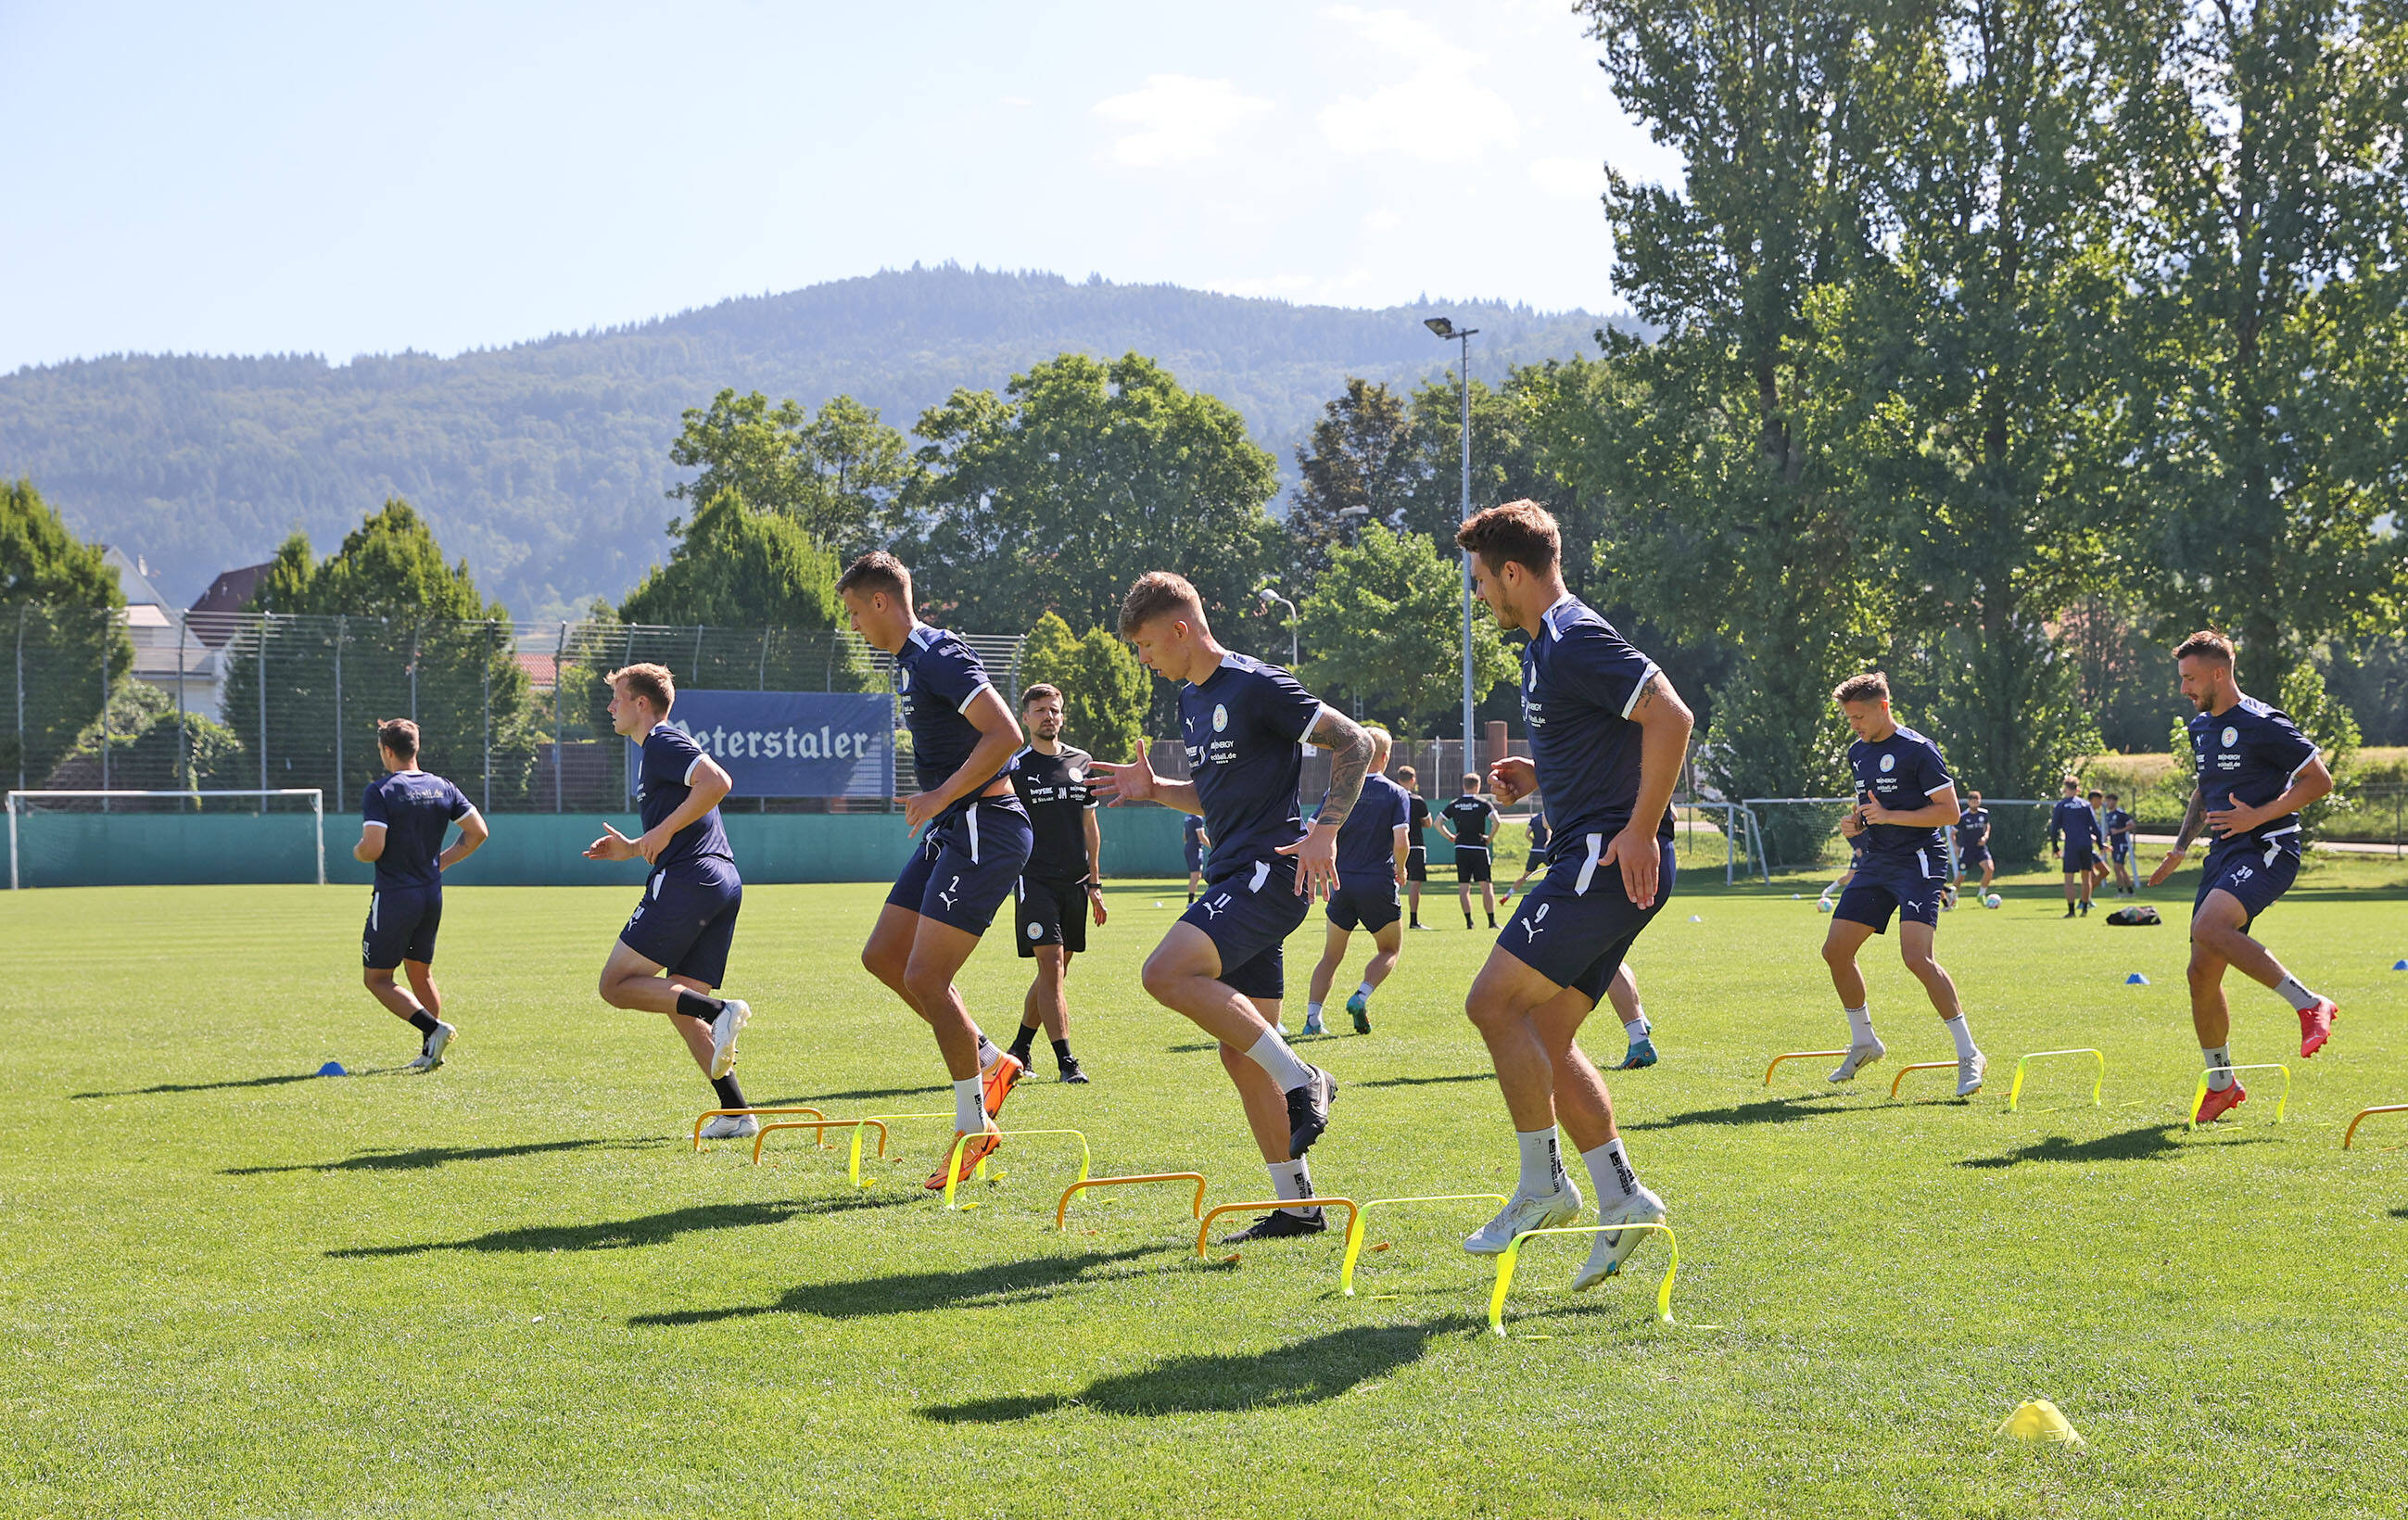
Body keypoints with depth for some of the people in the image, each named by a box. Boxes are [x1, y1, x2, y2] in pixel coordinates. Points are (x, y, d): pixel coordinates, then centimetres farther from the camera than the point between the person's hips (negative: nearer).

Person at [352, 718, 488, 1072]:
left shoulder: (379, 791, -13)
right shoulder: (442, 788, 5)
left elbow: (372, 847, -21)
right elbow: (477, 832, 4)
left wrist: (357, 852, 2)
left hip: (394, 897, -6)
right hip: (432, 895, 6)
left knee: (376, 979, 3)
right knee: (421, 973, 20)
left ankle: (434, 1028, -14)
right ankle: (430, 1052, 16)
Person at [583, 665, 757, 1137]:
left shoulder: (664, 743, -3)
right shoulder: (656, 751, 27)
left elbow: (717, 782, -20)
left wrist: (662, 832, -17)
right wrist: (631, 849, 27)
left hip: (687, 880, -10)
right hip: (724, 882, 10)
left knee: (617, 985, -7)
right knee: (678, 1003, 9)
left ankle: (720, 1011, -22)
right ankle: (736, 1112, -1)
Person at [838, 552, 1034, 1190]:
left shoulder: (938, 655, -16)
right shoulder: (911, 659, 16)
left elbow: (1006, 734, -25)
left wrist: (941, 797, -23)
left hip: (985, 827, -11)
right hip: (951, 831, 11)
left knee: (925, 976, -12)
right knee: (883, 955, 11)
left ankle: (974, 1125, -2)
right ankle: (990, 1061, 15)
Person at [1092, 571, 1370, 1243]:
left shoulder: (1257, 686, -10)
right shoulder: (1190, 701, 18)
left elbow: (1355, 743, -11)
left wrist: (1326, 829, -20)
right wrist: (1153, 788, 14)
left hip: (1271, 870, -9)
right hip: (1232, 877, 9)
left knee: (1168, 973, -27)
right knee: (1241, 1054, 7)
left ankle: (1302, 1081, -19)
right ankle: (1297, 1205, 12)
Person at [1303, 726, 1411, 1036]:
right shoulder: (1396, 794, -2)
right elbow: (1400, 841, -12)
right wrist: (1400, 870, 8)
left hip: (1342, 882, 2)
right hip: (1379, 883, -2)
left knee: (1331, 955, 13)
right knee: (1390, 950, 16)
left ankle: (1312, 1017, 1)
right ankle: (1362, 996, -7)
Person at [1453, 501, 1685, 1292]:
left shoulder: (1575, 640, -13)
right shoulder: (1546, 646, 19)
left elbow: (1670, 717, -22)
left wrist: (1642, 831, -23)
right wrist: (1536, 775, 15)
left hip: (1610, 858, -11)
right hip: (1592, 859, 11)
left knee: (1495, 1002, -12)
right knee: (1544, 1035, 8)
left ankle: (1544, 1183, -6)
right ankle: (1620, 1197, 7)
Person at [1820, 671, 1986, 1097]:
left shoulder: (1918, 750, -11)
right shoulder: (1858, 753, 14)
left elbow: (1949, 810, -14)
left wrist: (1889, 816, -21)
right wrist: (1856, 822, 5)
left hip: (1918, 862, -8)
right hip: (1876, 864, 8)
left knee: (1916, 955, -23)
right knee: (1835, 951, 6)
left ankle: (1969, 1054, -16)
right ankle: (1863, 1042, 26)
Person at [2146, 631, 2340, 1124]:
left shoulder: (2264, 725, -11)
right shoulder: (2200, 727, 15)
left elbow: (2319, 780, -11)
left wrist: (2258, 816, -18)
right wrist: (2179, 849, 23)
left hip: (2268, 848, -8)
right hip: (2223, 854, 8)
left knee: (2209, 926, -32)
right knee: (2202, 972, 3)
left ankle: (2310, 1006, -23)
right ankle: (2221, 1085, 18)